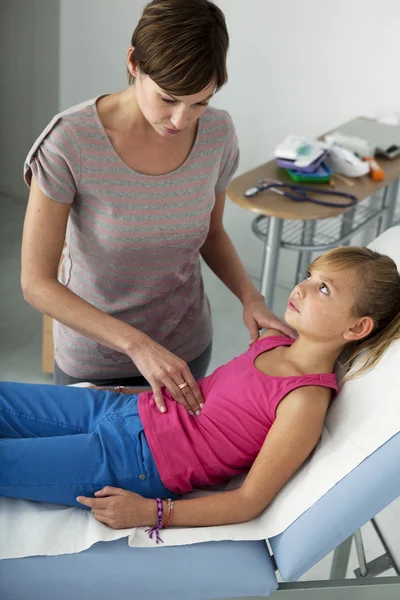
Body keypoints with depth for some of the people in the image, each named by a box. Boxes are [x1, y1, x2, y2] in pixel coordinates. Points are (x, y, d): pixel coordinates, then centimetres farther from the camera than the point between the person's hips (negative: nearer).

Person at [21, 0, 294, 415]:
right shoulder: (70, 142, -27)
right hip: (94, 356, -3)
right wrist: (138, 344, -30)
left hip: (187, 347, 4)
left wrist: (249, 296, -14)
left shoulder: (218, 133, -14)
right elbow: (36, 283, -23)